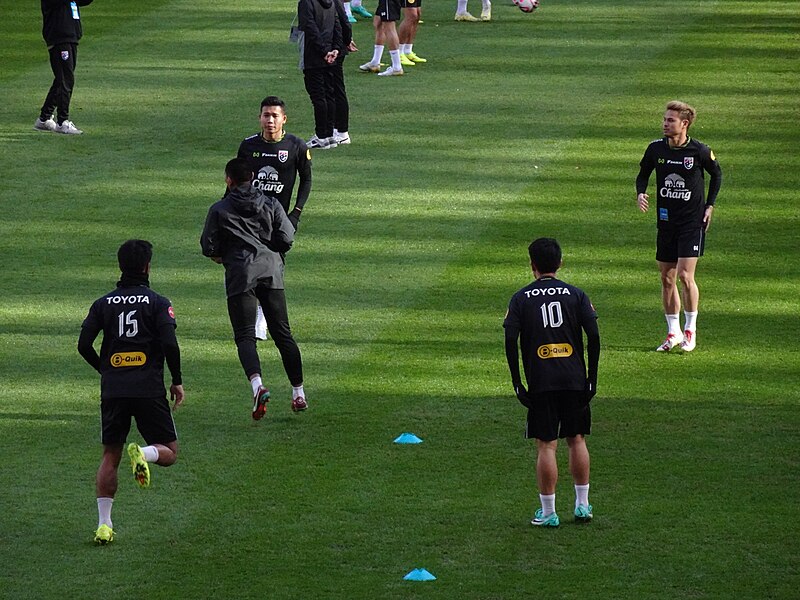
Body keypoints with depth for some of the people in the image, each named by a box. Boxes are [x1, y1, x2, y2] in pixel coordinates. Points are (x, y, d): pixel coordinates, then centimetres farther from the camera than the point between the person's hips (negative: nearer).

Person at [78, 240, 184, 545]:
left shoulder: (104, 303, 8)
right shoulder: (157, 302, -1)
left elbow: (84, 345, 2)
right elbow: (170, 344, -12)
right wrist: (177, 381, 2)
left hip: (113, 390, 3)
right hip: (149, 390, -3)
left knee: (110, 457, 12)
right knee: (169, 453, 8)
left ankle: (104, 525, 4)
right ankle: (143, 453, -27)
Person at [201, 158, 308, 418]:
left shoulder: (219, 210, 2)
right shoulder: (271, 204, 9)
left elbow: (209, 248, 1)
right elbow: (287, 239, 3)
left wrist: (221, 256, 23)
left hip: (240, 275, -3)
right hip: (271, 272, 3)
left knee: (245, 336, -5)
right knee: (282, 333, 10)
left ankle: (257, 385, -30)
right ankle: (299, 393, 12)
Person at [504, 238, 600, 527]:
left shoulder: (521, 299, 2)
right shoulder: (576, 295, 4)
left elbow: (510, 342, -6)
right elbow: (594, 337, -4)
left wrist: (517, 382, -1)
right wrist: (592, 378, 2)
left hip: (540, 383, -2)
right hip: (575, 381, 2)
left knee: (546, 445, 1)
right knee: (577, 439, 15)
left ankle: (548, 512, 2)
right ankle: (582, 504, 18)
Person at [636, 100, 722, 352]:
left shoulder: (700, 151, -10)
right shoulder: (656, 149, -2)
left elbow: (716, 175, 8)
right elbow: (643, 174, 14)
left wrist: (709, 206, 3)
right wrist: (641, 193, -6)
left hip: (693, 221, -4)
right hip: (666, 221, 4)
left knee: (685, 275, -13)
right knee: (667, 278, 6)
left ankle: (690, 330, 4)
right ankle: (673, 333, 18)